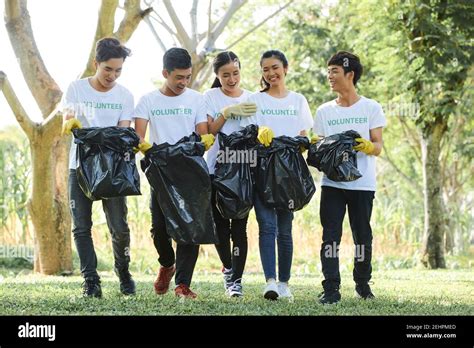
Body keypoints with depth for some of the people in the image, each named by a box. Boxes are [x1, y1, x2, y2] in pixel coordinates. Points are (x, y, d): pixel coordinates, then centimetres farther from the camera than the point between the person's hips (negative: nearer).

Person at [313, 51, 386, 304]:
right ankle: (331, 288, -7)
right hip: (332, 182, 1)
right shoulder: (324, 111, 10)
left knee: (362, 235, 7)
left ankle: (362, 283, 24)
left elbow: (378, 147, 0)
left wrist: (367, 146, -22)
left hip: (362, 183, -1)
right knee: (330, 236, -6)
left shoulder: (371, 108, 3)